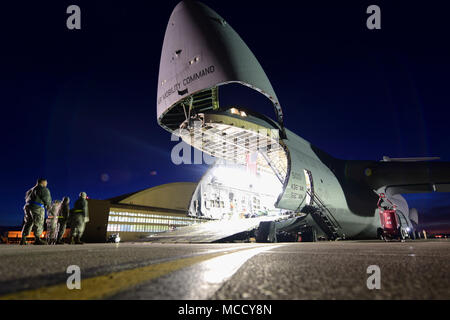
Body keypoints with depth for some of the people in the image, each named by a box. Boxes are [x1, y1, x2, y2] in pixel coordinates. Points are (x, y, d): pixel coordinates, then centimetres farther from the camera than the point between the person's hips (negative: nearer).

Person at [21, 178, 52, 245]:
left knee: (28, 223, 10)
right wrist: (48, 205, 16)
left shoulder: (31, 190, 27)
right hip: (37, 207, -8)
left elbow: (26, 199, 25)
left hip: (27, 207, 8)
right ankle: (37, 239, -14)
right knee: (38, 224, -8)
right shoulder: (44, 189, 1)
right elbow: (47, 199, -4)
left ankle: (23, 240, 6)